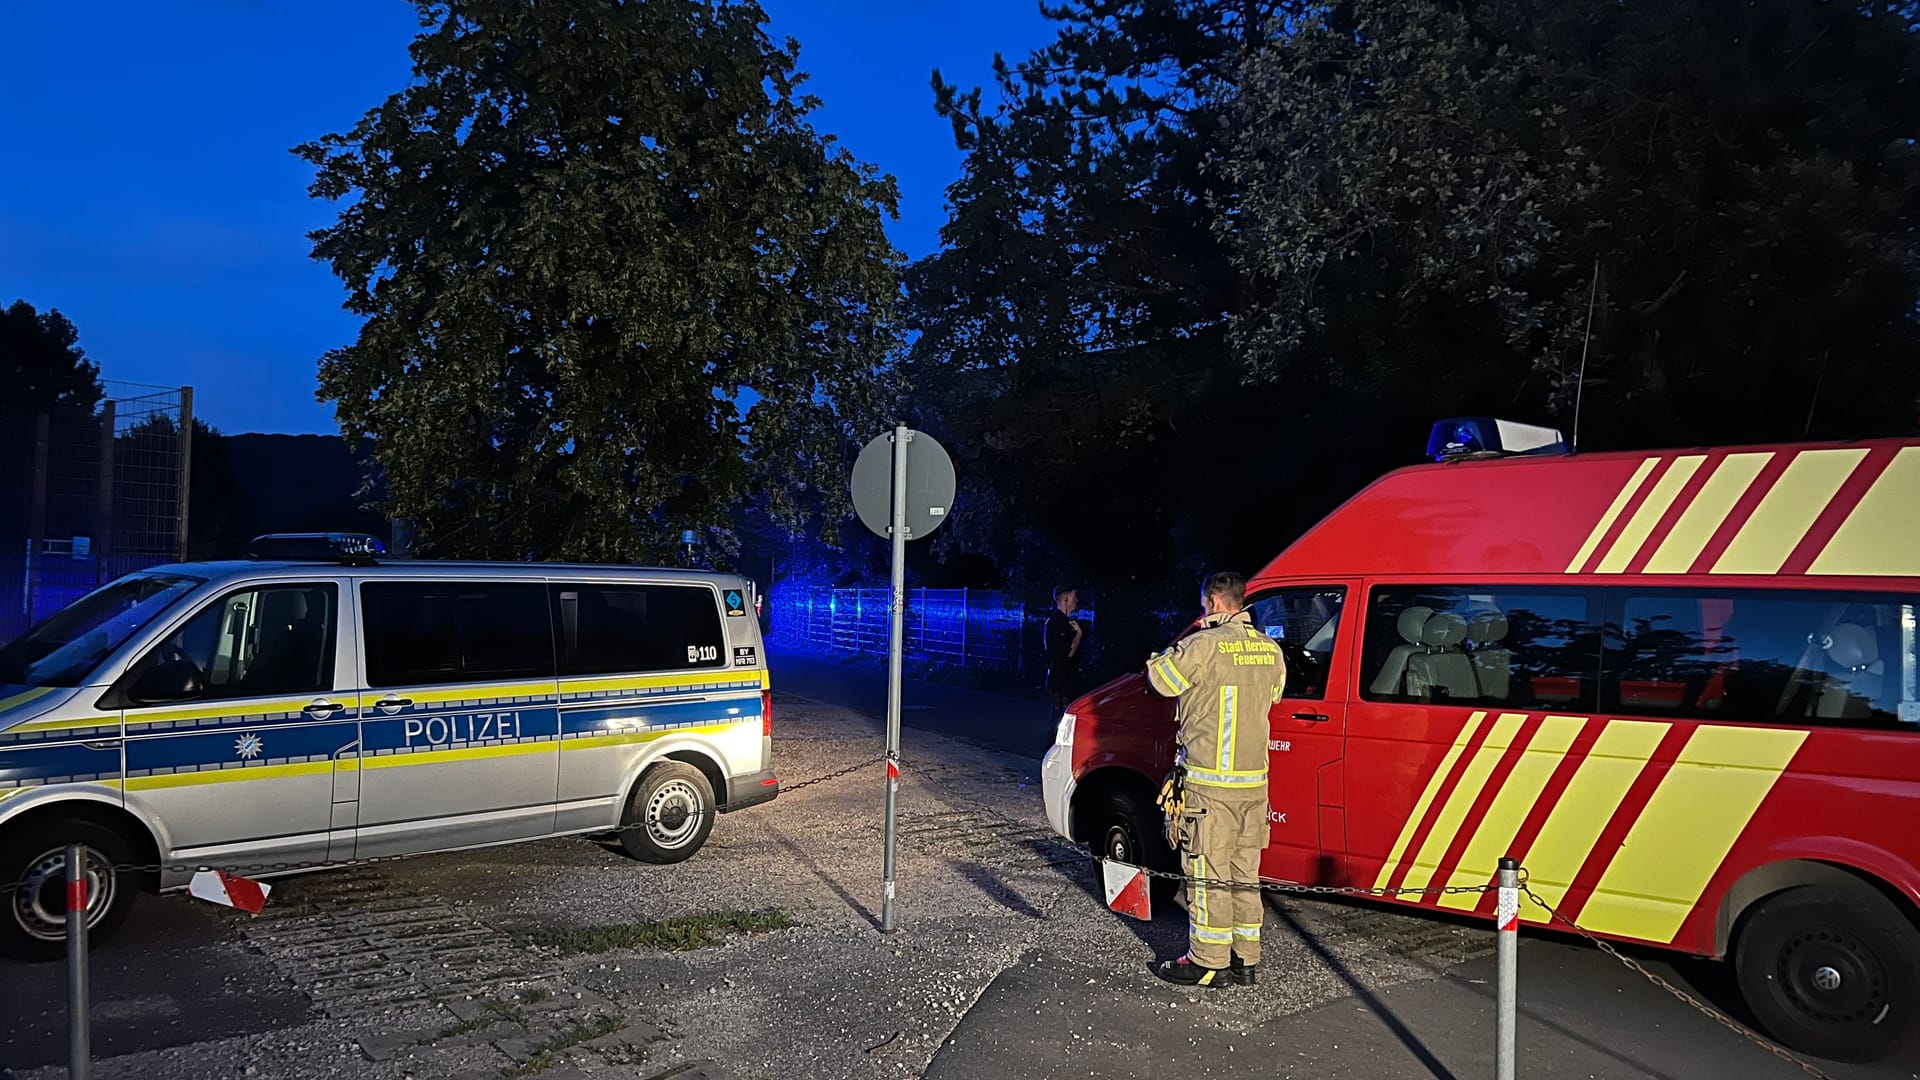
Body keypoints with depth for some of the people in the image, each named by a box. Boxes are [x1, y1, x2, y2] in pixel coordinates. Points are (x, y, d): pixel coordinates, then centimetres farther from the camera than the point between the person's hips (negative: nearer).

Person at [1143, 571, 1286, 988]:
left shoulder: (1205, 646, -16)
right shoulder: (1270, 650, 8)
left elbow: (1160, 679, -7)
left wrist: (1170, 654, 10)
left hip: (1210, 784, -7)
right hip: (1255, 781, 7)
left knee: (1208, 875, 1)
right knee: (1245, 873, 14)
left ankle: (1209, 963, 8)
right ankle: (1245, 960, 22)